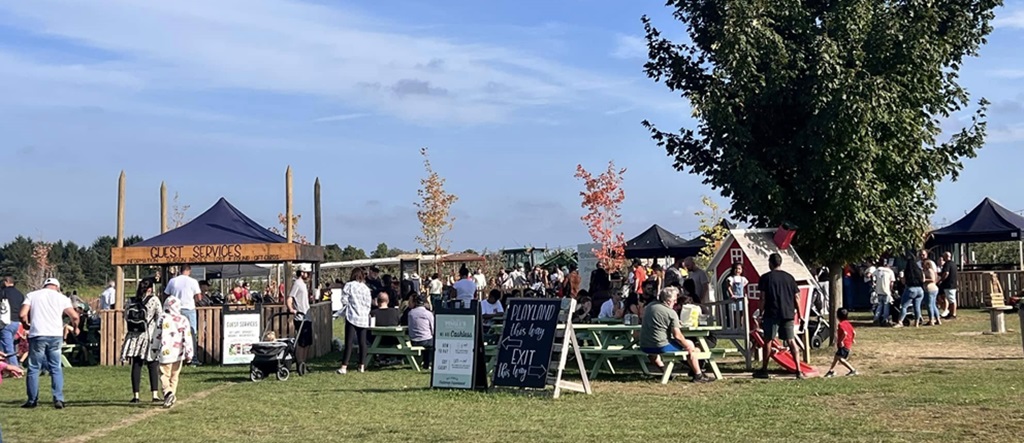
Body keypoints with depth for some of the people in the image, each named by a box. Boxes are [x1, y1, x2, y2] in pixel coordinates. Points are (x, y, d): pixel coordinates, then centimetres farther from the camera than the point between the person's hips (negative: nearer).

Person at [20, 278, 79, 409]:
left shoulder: (32, 295, 10)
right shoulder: (61, 297, 10)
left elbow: (23, 315, -2)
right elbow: (75, 316, 0)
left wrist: (28, 325, 18)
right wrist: (75, 328, 19)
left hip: (37, 335, -1)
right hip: (55, 335, 1)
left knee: (34, 368, 8)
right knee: (56, 368, 7)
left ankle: (32, 400, 10)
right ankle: (58, 399, 0)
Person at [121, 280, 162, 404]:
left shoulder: (132, 301, 4)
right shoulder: (154, 300, -5)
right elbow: (159, 318, -6)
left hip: (134, 336, 3)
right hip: (149, 336, -3)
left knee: (136, 366, 5)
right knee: (153, 366, 2)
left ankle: (135, 395, 4)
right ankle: (155, 394, -1)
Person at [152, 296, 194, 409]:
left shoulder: (163, 318, -4)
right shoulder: (184, 320, 2)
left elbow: (158, 334, 2)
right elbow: (187, 338, -1)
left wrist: (155, 347, 18)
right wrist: (189, 355, 3)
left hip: (166, 352, -3)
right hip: (179, 353, 3)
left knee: (164, 374, -1)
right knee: (174, 376, 15)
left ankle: (168, 392, -23)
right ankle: (171, 397, 17)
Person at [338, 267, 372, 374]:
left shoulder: (349, 285, -4)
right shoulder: (366, 288, 6)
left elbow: (344, 300, -6)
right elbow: (369, 303, 9)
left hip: (352, 317, -3)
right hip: (363, 318, 3)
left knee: (349, 342, -6)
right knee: (362, 342, 9)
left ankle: (344, 367, -12)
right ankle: (362, 366, 11)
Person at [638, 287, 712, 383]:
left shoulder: (648, 307, 9)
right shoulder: (671, 313, -11)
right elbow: (677, 336, -15)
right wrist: (688, 347, 1)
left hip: (644, 347, 6)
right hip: (661, 347, -6)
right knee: (689, 344, 12)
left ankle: (663, 369, 38)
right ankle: (698, 376, 16)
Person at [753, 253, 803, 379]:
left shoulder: (765, 278, -2)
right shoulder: (789, 277, 9)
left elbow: (763, 298, -5)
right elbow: (796, 296, 8)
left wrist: (761, 313, 2)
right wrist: (796, 311, 16)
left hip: (771, 314, -3)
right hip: (788, 314, 3)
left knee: (768, 341, 6)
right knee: (791, 341, 4)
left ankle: (764, 370, 11)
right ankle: (799, 370, -3)